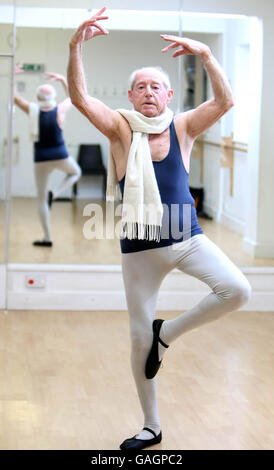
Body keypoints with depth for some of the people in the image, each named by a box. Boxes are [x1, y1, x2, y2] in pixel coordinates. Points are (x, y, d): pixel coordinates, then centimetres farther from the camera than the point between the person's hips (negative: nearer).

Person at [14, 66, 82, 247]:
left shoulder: (33, 109, -6)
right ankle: (55, 194, 4)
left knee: (41, 199, 11)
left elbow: (15, 96, 6)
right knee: (76, 173, 32)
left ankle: (48, 237, 7)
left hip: (41, 159, 1)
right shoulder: (60, 109, -6)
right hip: (60, 156, 0)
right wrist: (63, 79, 17)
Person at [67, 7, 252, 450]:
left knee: (237, 290, -24)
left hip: (188, 239, 1)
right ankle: (151, 427, 25)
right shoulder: (120, 128, -3)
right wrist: (76, 47, -33)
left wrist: (206, 55, -25)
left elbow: (224, 101, -13)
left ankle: (167, 333, 2)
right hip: (139, 249, -1)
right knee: (139, 339, 5)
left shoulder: (182, 127, 1)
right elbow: (80, 98, -18)